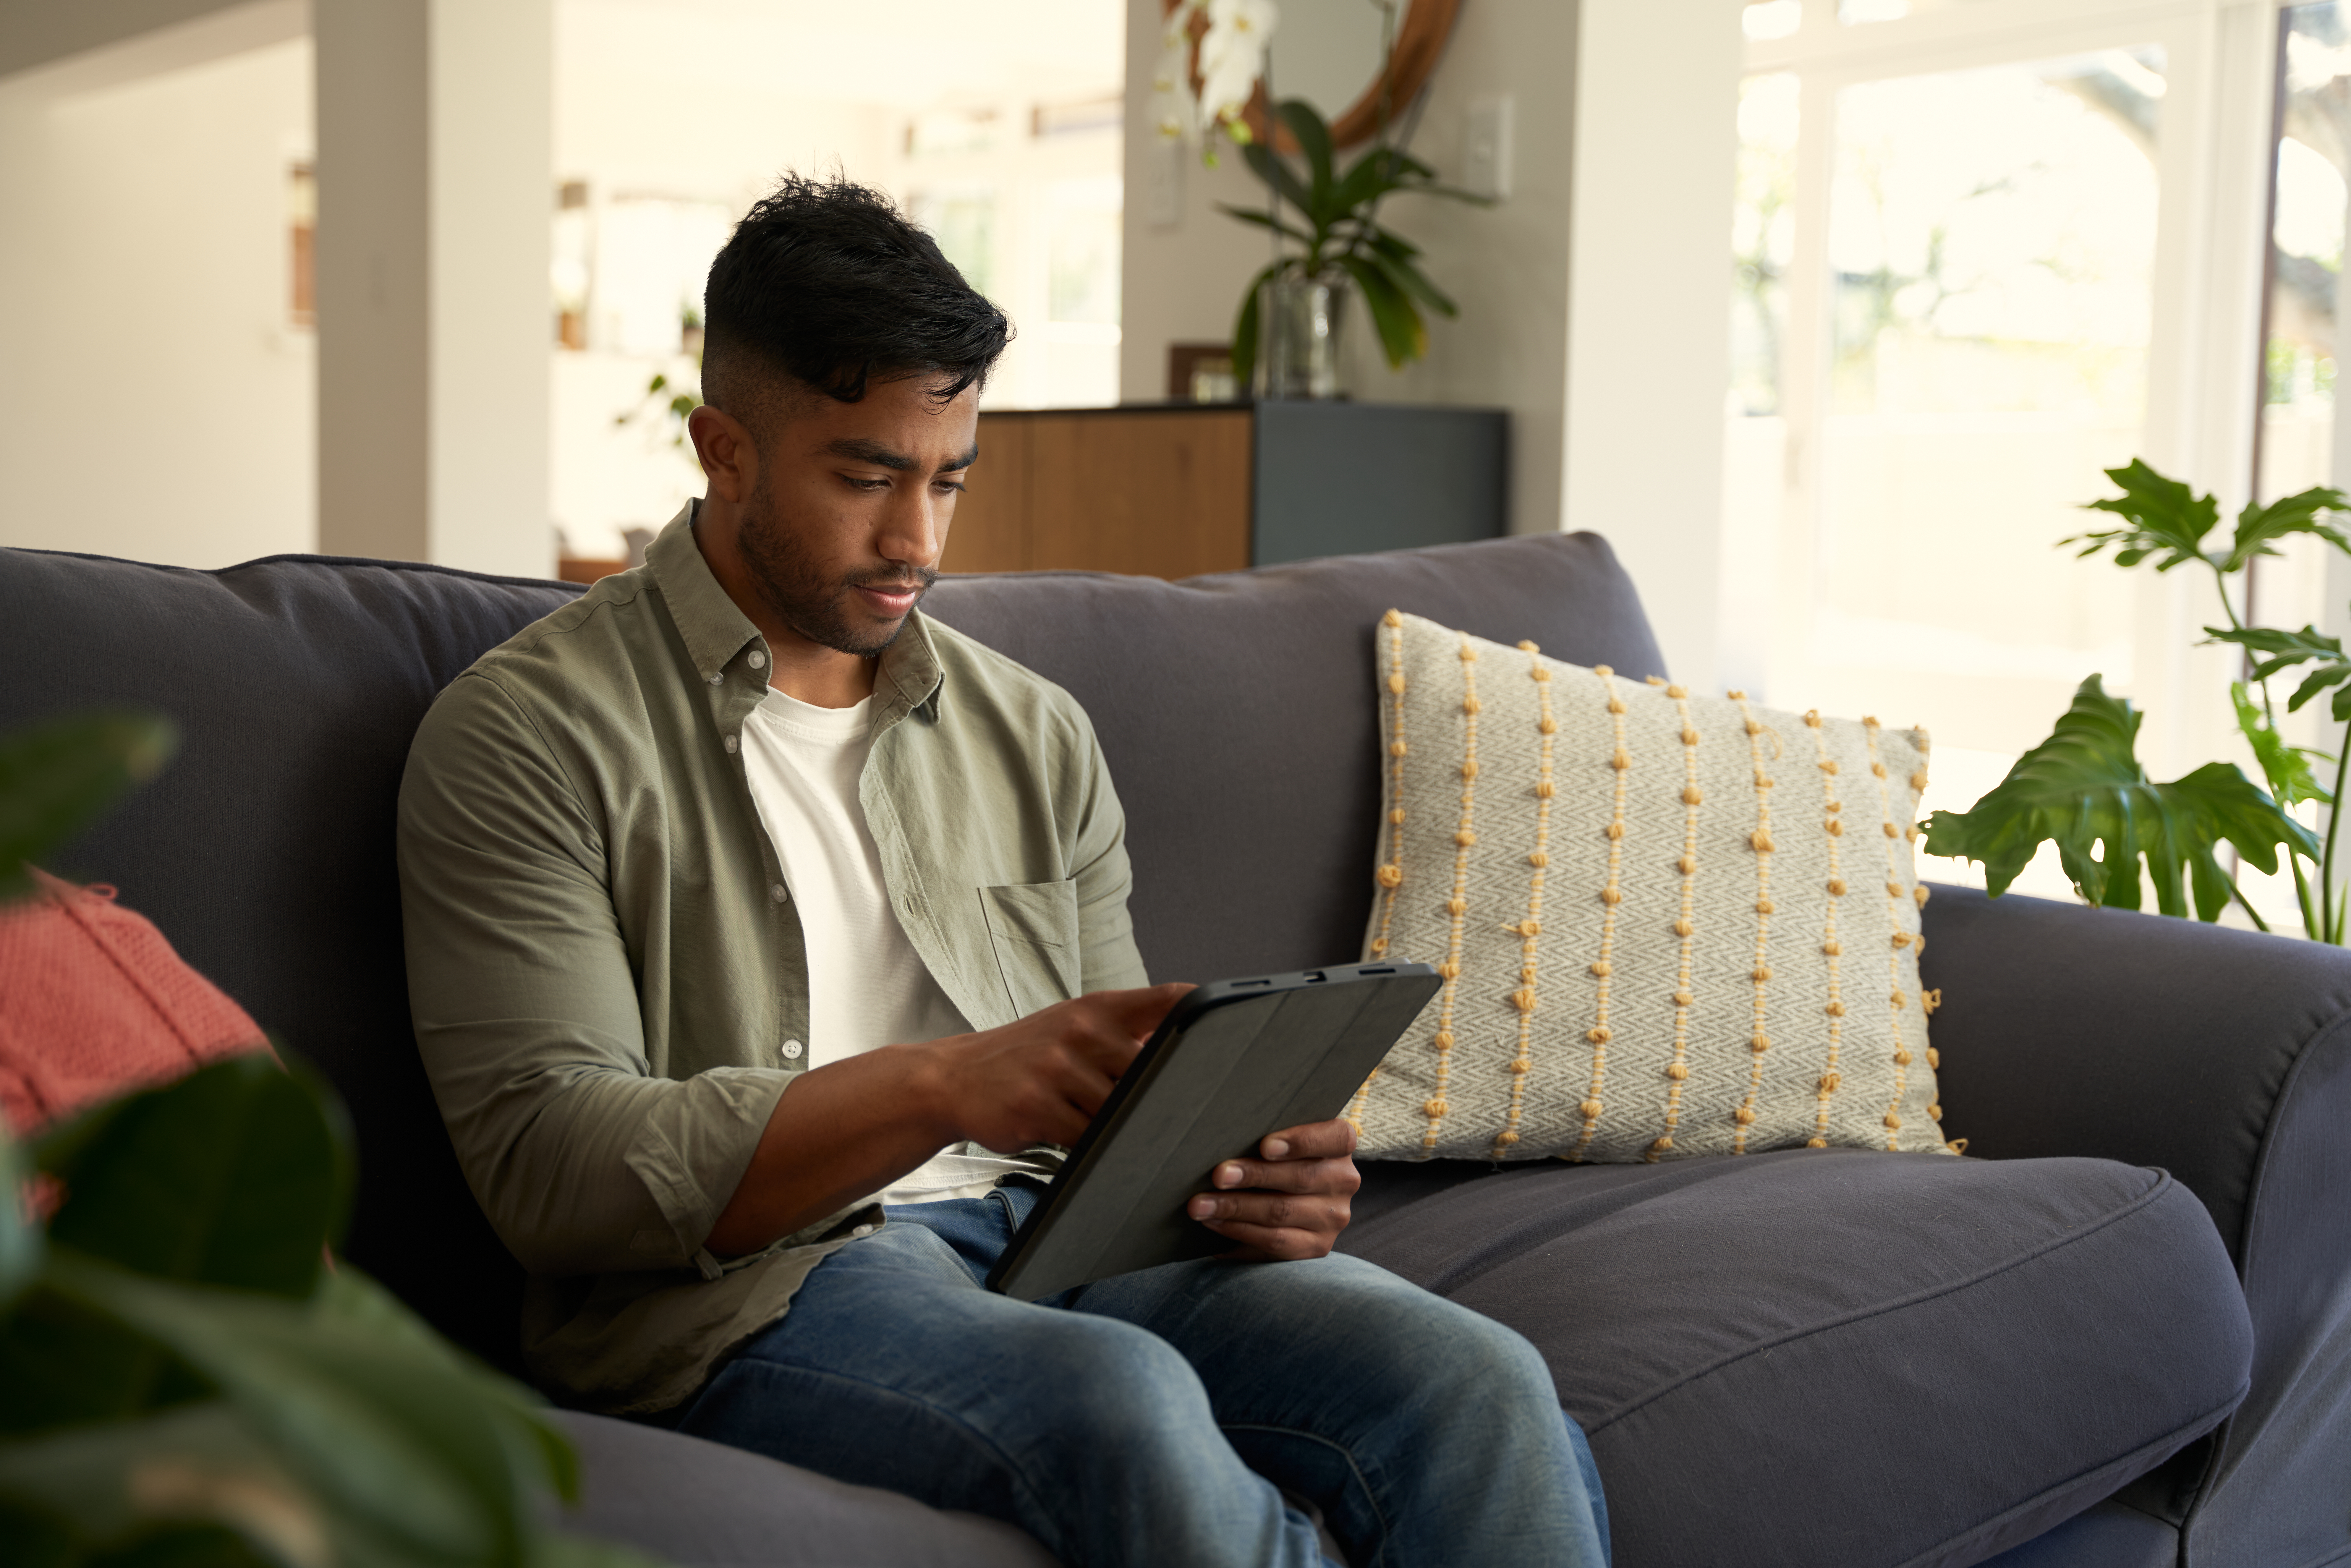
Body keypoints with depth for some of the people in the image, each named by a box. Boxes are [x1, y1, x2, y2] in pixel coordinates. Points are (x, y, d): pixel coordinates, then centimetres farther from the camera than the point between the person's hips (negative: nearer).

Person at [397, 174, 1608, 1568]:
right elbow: (545, 1163, -10)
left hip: (1058, 1242, 5)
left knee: (1480, 1389, -24)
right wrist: (945, 1085, -22)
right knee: (1125, 1403, -36)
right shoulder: (528, 734, 1)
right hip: (740, 1287, -4)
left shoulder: (1035, 735, 18)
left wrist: (1244, 1163, -8)